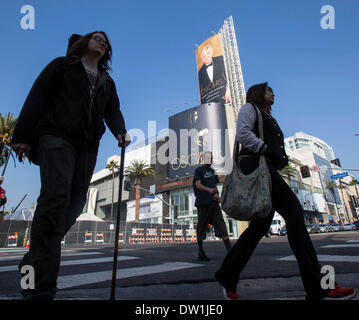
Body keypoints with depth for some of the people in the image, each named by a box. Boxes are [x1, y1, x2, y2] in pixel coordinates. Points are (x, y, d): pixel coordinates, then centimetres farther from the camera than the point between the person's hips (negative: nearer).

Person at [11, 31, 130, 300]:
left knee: (75, 204, 0)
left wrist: (120, 132, -7)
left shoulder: (107, 82, 28)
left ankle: (34, 262, 19)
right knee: (56, 198, -19)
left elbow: (113, 111, 16)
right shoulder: (63, 65, 16)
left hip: (87, 146, 5)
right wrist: (23, 135, -6)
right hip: (57, 136, -4)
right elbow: (38, 97, 5)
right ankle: (41, 288, -15)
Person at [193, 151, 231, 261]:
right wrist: (209, 190, -27)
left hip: (213, 202, 5)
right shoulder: (199, 170, 0)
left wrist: (217, 195, 0)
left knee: (221, 225, -2)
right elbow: (198, 185, -11)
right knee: (202, 227, 2)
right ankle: (201, 253, 14)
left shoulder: (212, 171, 19)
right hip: (203, 202, -5)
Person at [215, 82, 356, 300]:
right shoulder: (250, 107, 10)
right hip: (256, 165, -9)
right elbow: (242, 133, -9)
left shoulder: (269, 119, 35)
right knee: (293, 211, -16)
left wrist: (281, 157, 9)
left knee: (260, 225, 4)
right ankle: (317, 287, -13)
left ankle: (227, 275, 12)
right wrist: (267, 149, -12)